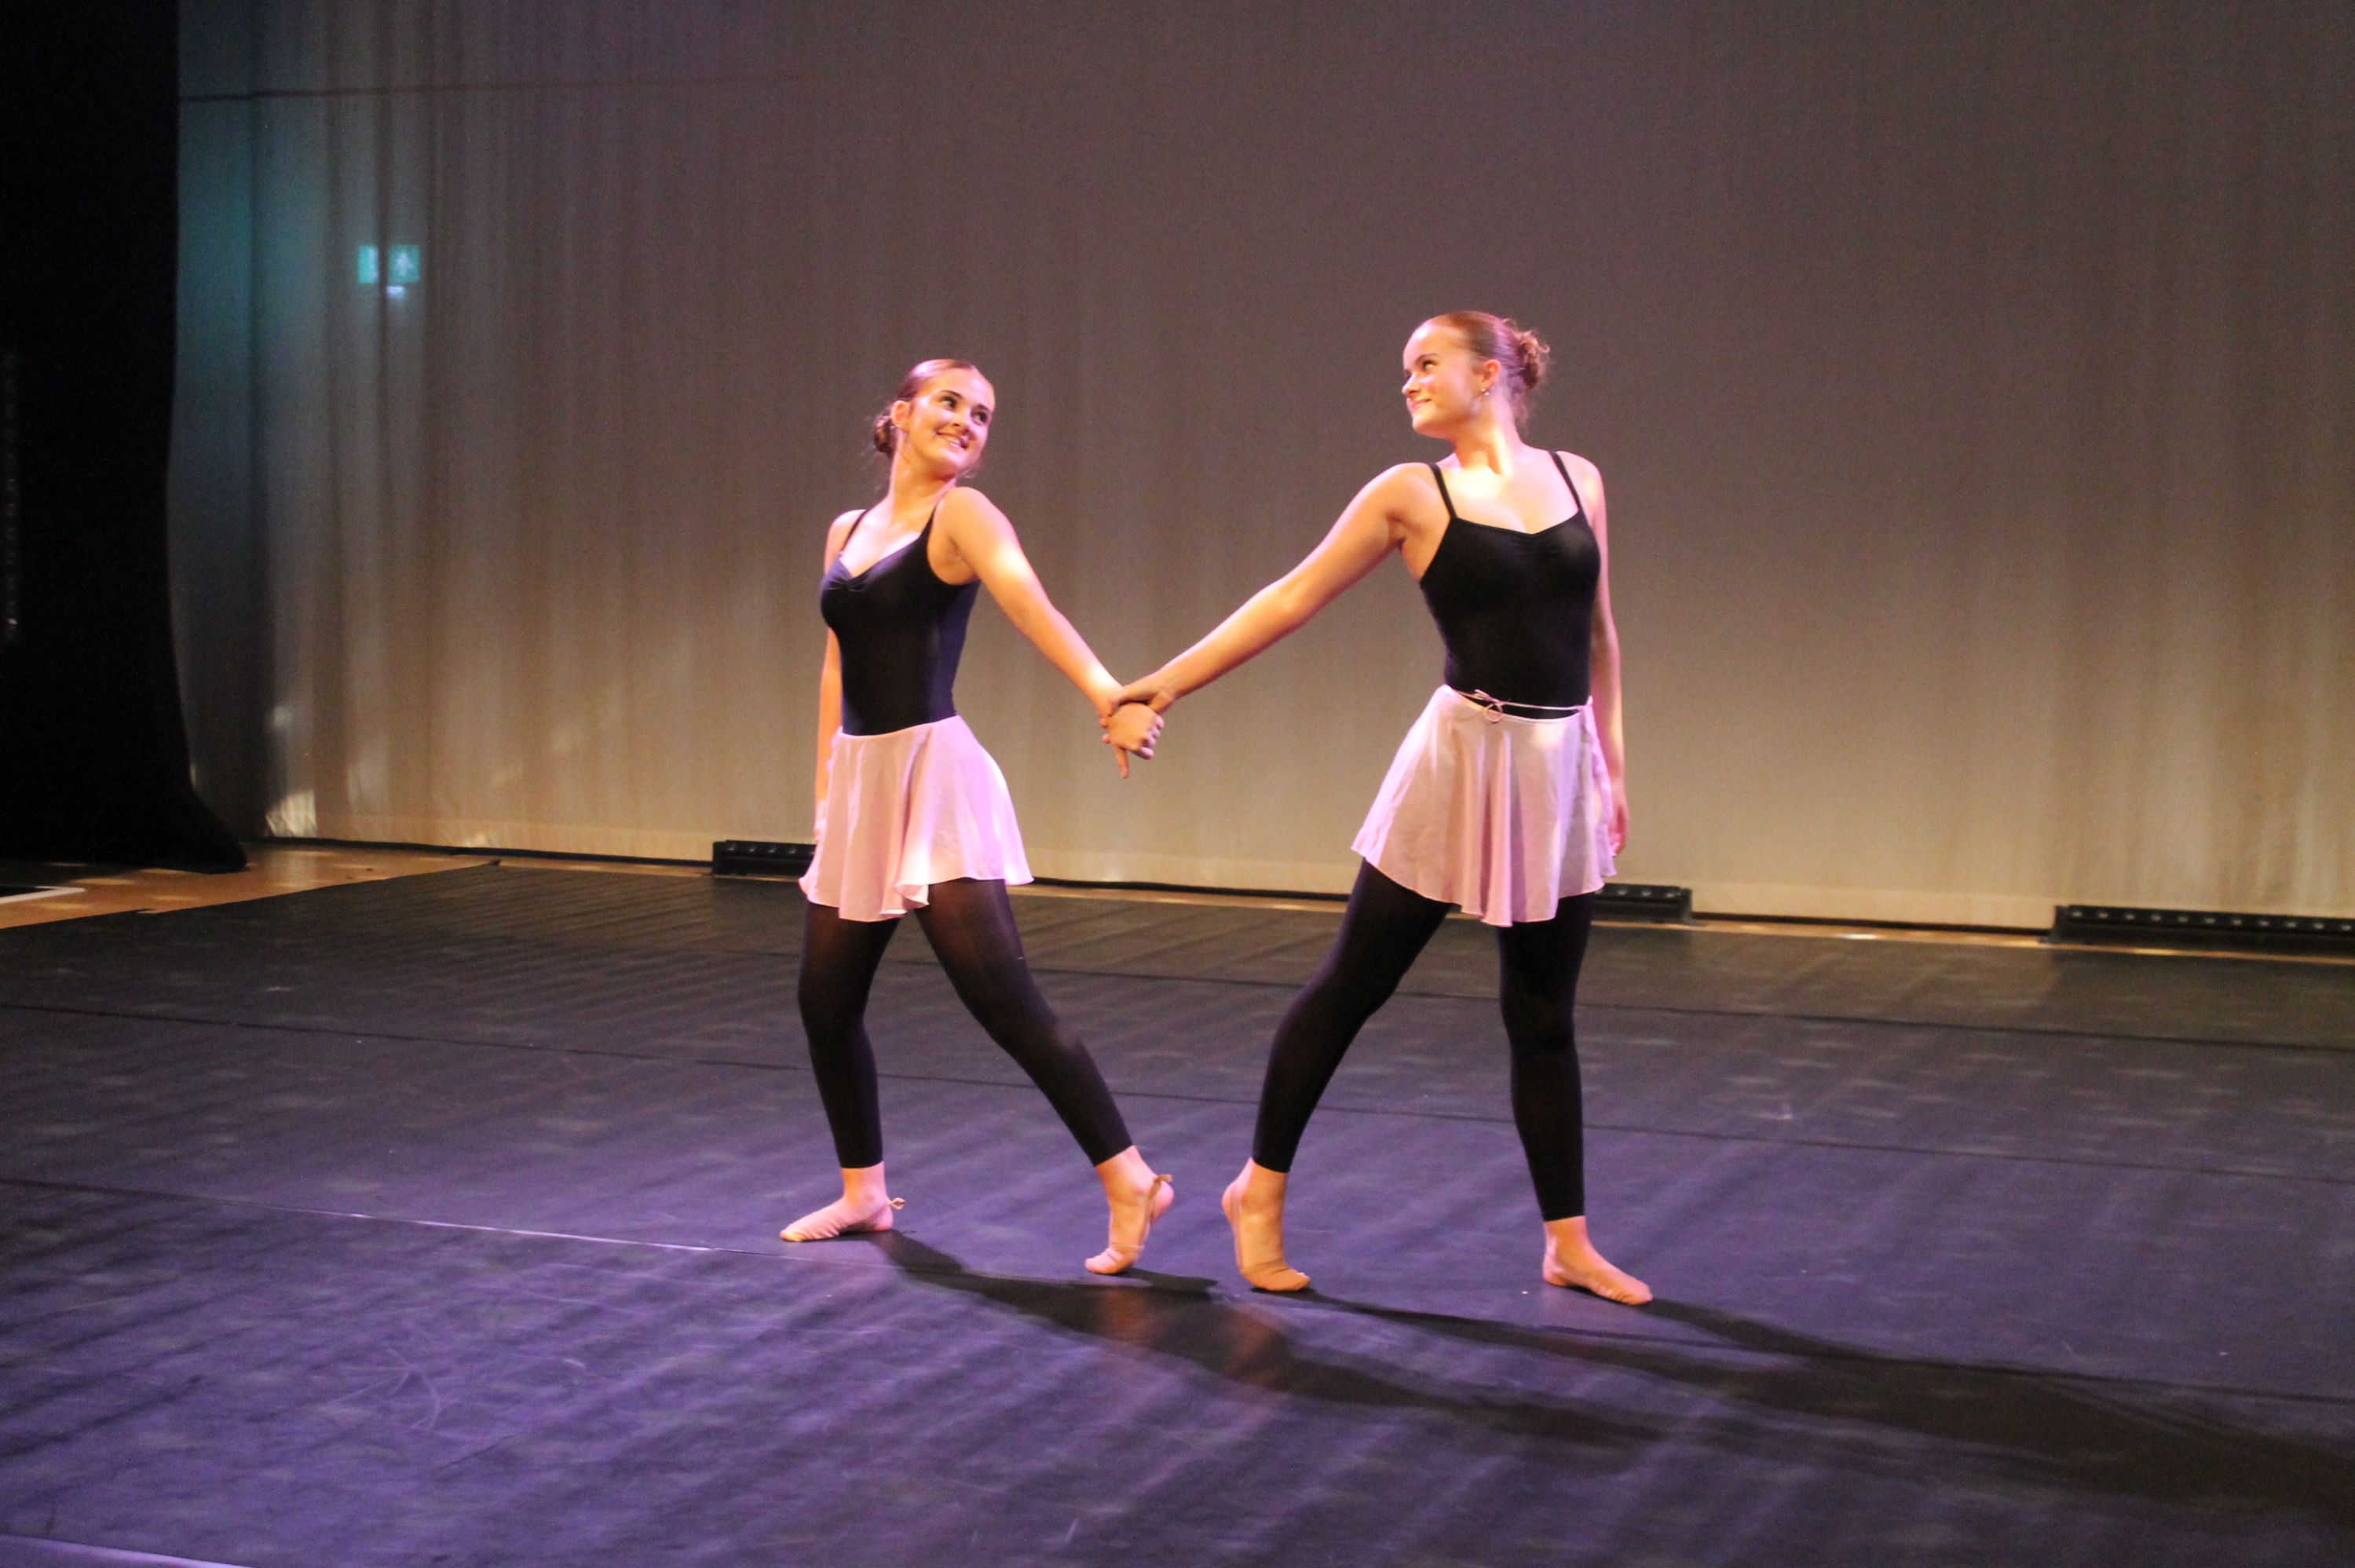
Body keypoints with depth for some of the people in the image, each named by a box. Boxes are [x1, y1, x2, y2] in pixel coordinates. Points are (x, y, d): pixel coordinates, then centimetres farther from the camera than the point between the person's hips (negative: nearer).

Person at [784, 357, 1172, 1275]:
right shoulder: (846, 531, 14)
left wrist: (1106, 694, -42)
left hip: (934, 773, -7)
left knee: (1004, 1000, -13)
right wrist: (825, 787, 14)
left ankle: (1129, 1182, -9)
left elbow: (1029, 602, -25)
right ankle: (863, 1191, 28)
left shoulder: (963, 514, -6)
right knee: (825, 999, 11)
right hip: (860, 784, 7)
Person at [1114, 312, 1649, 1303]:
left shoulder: (1576, 479, 6)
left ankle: (1568, 1244, 19)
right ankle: (1260, 1190, 20)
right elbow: (1293, 599, -1)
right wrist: (1166, 682, -5)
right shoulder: (1412, 495, -2)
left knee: (1543, 1019, 10)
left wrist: (1612, 761, 14)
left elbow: (1598, 634, 15)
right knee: (1351, 985, 4)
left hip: (1562, 774, 3)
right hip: (1462, 762, -3)